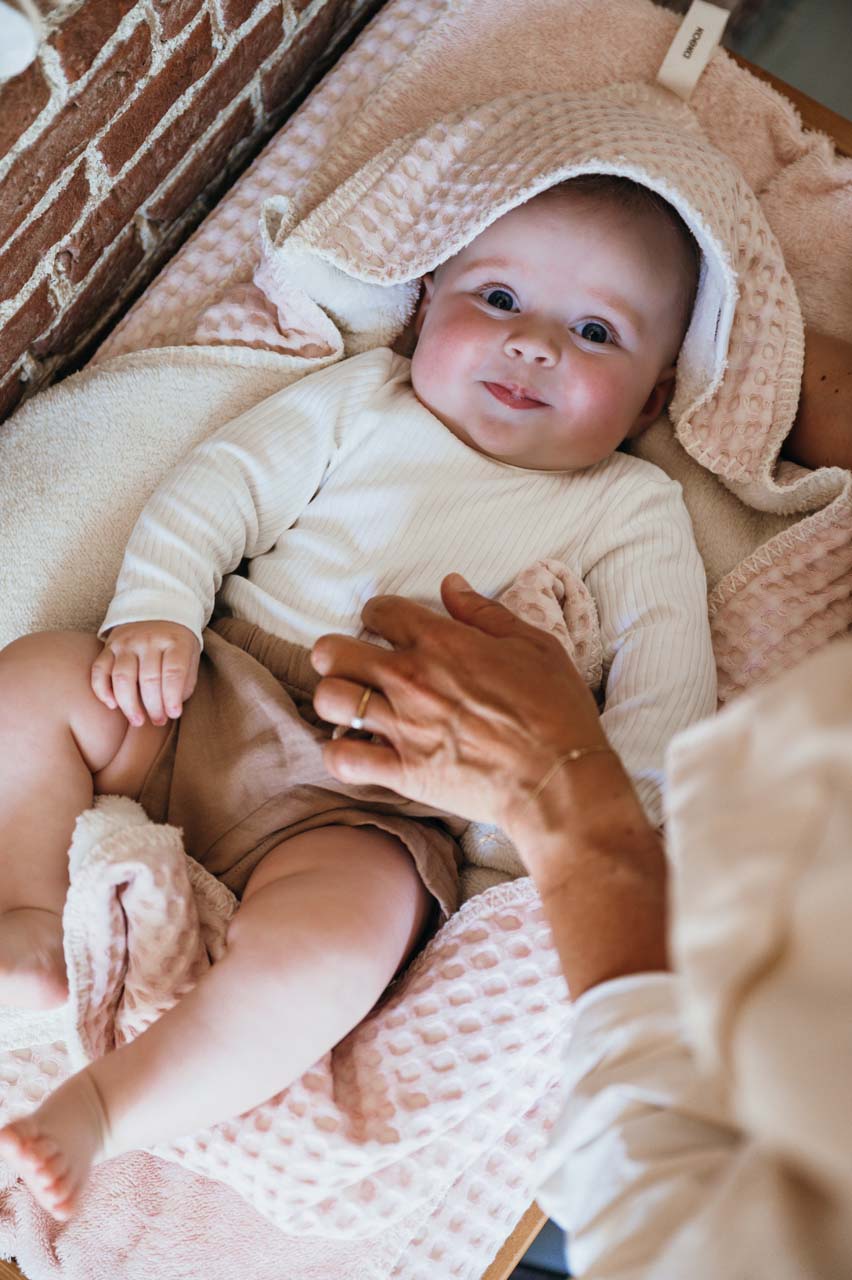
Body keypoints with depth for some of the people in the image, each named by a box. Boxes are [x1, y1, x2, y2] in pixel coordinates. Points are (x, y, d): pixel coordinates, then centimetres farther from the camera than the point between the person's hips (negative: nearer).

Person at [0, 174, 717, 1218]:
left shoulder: (633, 511, 8)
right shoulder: (361, 400, 12)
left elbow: (666, 670, -2)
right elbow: (218, 489, 9)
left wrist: (624, 801, -19)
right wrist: (156, 614, -7)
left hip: (369, 809, -3)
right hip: (213, 702, 4)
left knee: (330, 940, -33)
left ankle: (99, 1109, -17)